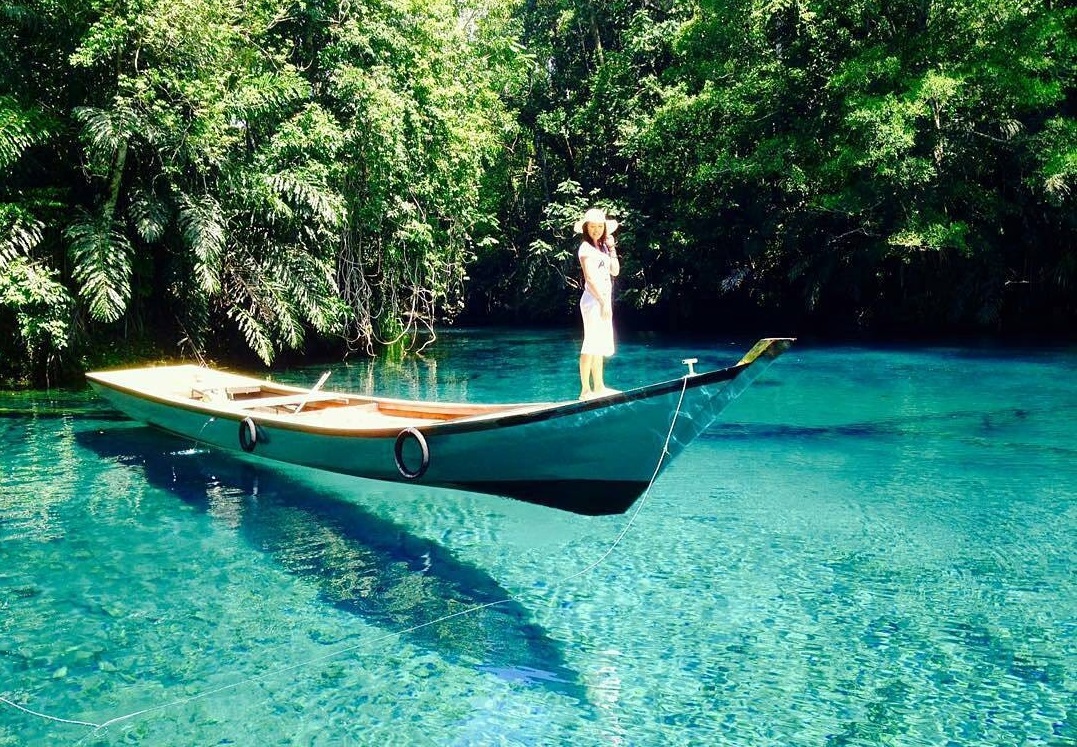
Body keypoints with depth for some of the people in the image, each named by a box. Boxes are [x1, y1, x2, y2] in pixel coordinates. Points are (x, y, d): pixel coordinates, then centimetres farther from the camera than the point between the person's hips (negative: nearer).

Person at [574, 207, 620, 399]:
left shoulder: (602, 247, 16)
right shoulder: (586, 248, -8)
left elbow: (615, 271, 12)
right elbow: (590, 278, -17)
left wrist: (612, 248, 5)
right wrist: (604, 302, -21)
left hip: (604, 300, 9)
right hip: (593, 300, -9)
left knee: (601, 346, 13)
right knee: (591, 344, -11)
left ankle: (599, 387, 21)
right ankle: (585, 390, -11)